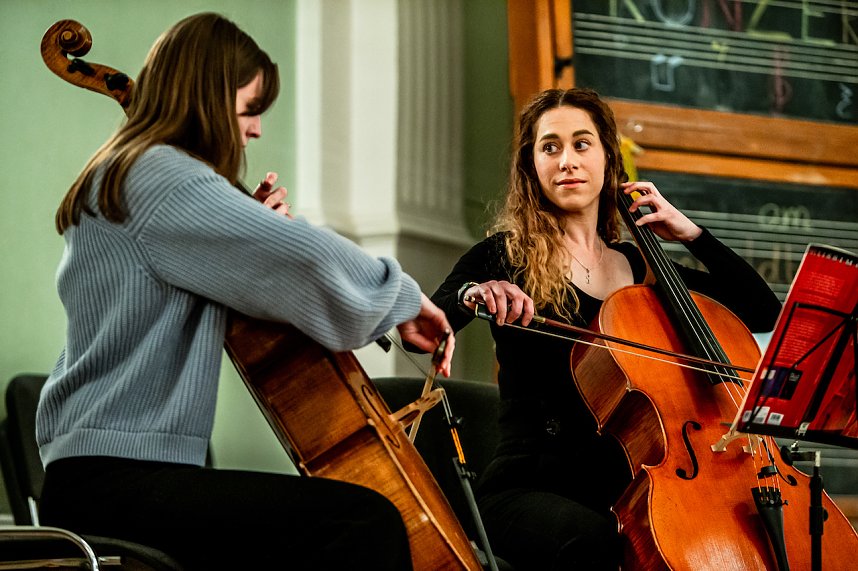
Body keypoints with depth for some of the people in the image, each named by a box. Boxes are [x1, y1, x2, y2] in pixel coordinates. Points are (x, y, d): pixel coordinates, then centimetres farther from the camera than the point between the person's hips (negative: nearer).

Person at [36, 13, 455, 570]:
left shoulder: (118, 176, 20)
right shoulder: (163, 176, -12)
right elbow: (307, 259, -22)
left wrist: (253, 227, 7)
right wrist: (405, 297, -5)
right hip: (114, 482, -11)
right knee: (367, 522, -23)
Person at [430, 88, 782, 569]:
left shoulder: (640, 268, 16)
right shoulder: (505, 258, 5)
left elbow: (765, 313, 16)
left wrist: (692, 234, 11)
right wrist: (471, 295, -28)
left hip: (626, 489, 4)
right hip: (531, 488, -4)